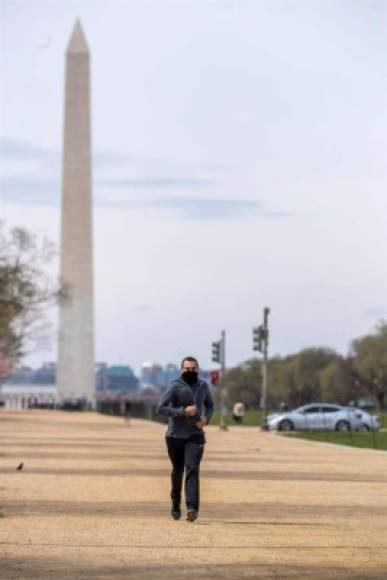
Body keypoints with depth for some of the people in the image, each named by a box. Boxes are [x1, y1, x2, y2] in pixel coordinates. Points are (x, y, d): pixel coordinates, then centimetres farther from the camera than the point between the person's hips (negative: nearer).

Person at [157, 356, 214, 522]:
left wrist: (206, 419, 2)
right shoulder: (175, 386, -8)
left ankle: (192, 508, -26)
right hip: (175, 435, -1)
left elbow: (210, 404, 23)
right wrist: (183, 411, -23)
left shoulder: (203, 386, 6)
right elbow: (160, 408, -15)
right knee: (177, 471, 11)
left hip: (195, 435, 1)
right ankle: (175, 503, 34)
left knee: (192, 469, -15)